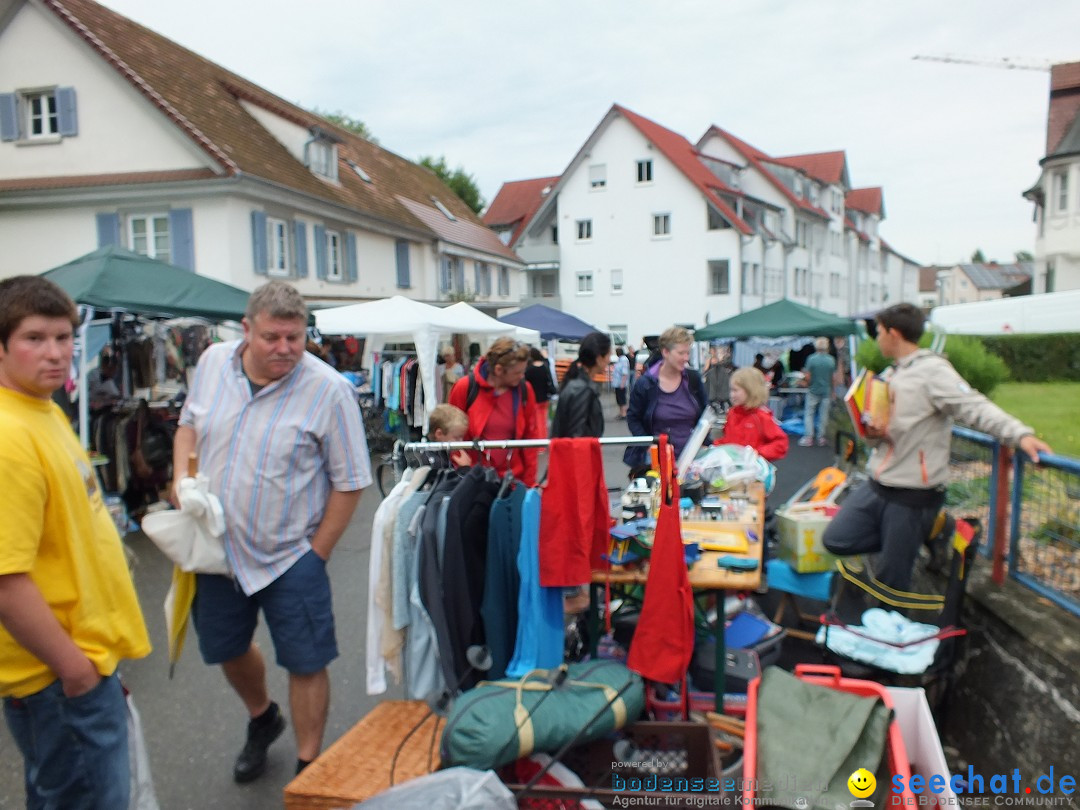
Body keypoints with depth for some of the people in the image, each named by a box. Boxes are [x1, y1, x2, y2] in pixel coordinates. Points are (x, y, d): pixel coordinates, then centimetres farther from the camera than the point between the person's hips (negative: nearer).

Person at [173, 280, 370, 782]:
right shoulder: (213, 362, -3)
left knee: (305, 664, 6)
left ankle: (308, 767, 27)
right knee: (226, 649, 23)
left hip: (290, 556, -5)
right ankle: (262, 719, 53)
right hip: (215, 547, 5)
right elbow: (189, 423, 14)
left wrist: (316, 553, -12)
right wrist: (182, 477, -3)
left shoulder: (329, 390, -19)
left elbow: (349, 482, -14)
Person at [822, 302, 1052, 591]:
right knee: (836, 540, 5)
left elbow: (975, 407, -26)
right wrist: (873, 432, -5)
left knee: (891, 578, -2)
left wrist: (1020, 434, -41)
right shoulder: (890, 375, 13)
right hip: (877, 485, 9)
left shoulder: (933, 370, -15)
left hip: (914, 496, -8)